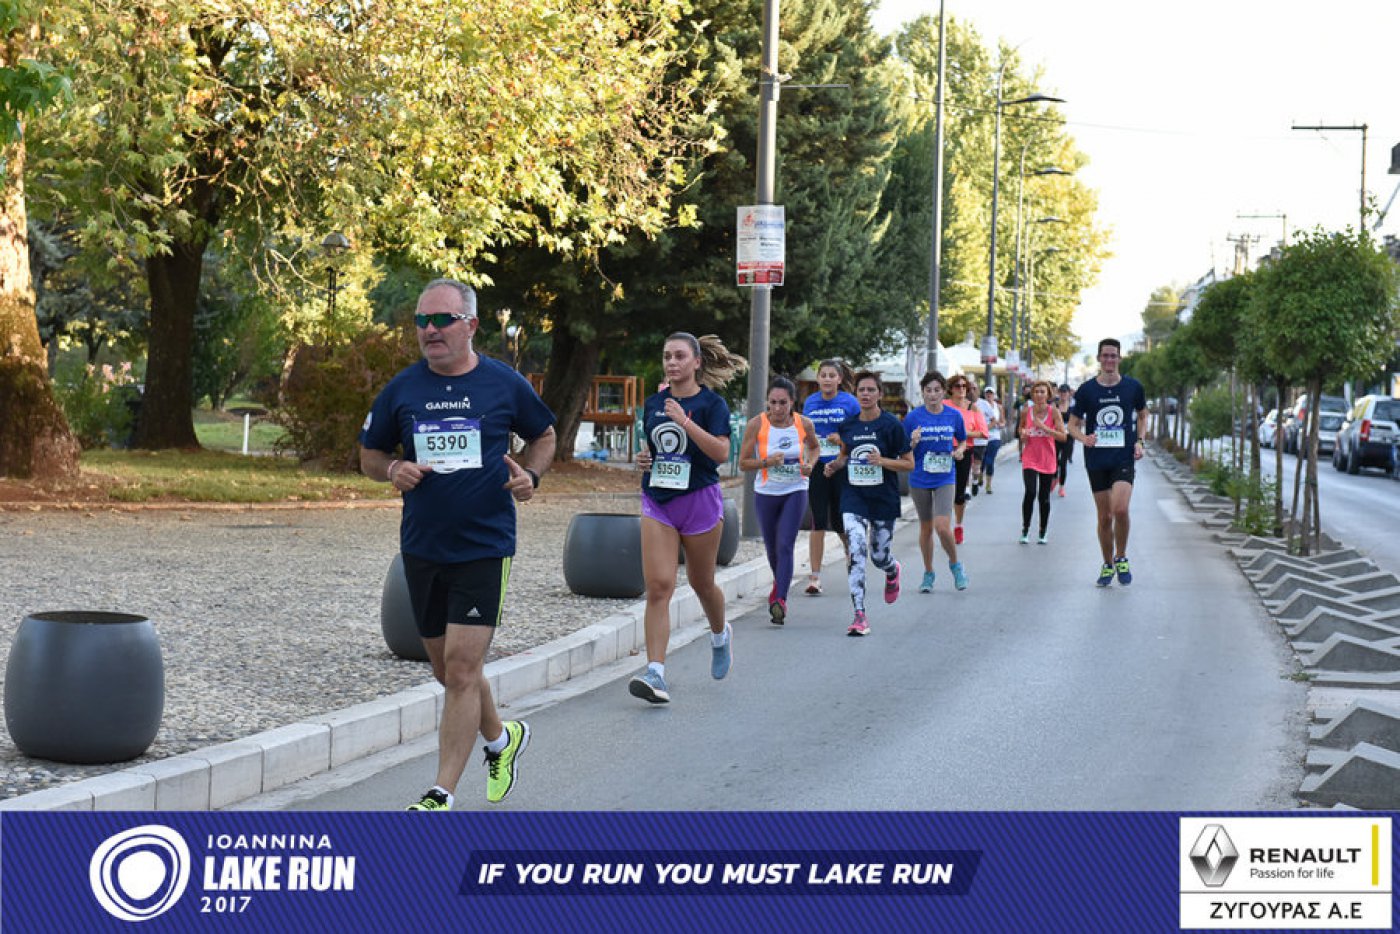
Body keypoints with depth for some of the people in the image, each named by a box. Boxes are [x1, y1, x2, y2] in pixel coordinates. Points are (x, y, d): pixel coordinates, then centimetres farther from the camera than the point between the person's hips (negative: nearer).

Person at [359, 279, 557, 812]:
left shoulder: (505, 385, -2)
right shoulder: (402, 389, 3)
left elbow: (544, 437, 14)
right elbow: (369, 454, 13)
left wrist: (530, 476, -6)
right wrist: (393, 470, -9)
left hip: (485, 547, -4)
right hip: (421, 548, 4)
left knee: (462, 670, -11)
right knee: (448, 671, 15)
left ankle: (443, 795, -6)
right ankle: (501, 738, 43)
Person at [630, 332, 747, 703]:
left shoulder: (711, 403, -6)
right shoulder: (653, 403, 8)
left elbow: (721, 452, -19)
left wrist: (685, 421, -25)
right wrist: (644, 459, 2)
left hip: (699, 500, -3)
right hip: (658, 504, 3)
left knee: (701, 583, 13)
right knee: (658, 586, -11)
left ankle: (720, 636, 46)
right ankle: (655, 674, -17)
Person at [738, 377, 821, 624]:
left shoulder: (804, 424, -7)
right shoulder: (757, 424, -12)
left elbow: (814, 447, 16)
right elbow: (743, 463, -8)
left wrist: (810, 464, -5)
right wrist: (767, 462, -25)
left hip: (795, 492, -1)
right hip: (766, 493, 1)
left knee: (785, 546, -15)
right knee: (772, 548, 13)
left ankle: (780, 600, -20)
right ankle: (780, 583, 43)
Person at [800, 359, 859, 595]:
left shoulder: (849, 402, -2)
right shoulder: (809, 402, 7)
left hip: (842, 468, -2)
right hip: (816, 468, 2)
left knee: (839, 521, 6)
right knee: (818, 522, -4)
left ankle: (850, 550, 40)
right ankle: (815, 576, -3)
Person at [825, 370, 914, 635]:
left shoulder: (891, 425, -8)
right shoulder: (847, 425, 3)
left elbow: (909, 464, -5)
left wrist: (883, 461, -21)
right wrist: (834, 465, 0)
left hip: (884, 498, -2)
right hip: (853, 496, 2)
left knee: (880, 557, 9)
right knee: (856, 553, -14)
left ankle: (892, 571, 50)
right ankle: (859, 616, -15)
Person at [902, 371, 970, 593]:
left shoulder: (954, 416, -2)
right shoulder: (913, 418, -6)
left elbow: (962, 440, 15)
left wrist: (960, 450, -7)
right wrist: (913, 443, -23)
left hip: (945, 479, -1)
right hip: (920, 480, 1)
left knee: (942, 526, -14)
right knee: (926, 527, 10)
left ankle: (955, 564, 12)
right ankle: (928, 574, 26)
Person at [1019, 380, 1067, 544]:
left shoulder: (1054, 412, -5)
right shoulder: (1027, 411, 0)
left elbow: (1062, 436, -11)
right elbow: (1021, 429, 19)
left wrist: (1044, 427, -21)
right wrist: (1023, 435, -5)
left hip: (1047, 460, 0)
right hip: (1030, 458, 0)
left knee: (1044, 497, 7)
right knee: (1030, 492, -17)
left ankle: (1043, 533, 20)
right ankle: (1025, 530, -4)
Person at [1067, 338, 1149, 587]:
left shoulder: (1133, 387, 3)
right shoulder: (1086, 390, 1)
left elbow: (1142, 415, 20)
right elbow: (1073, 424, 7)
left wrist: (1139, 441, 4)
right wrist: (1084, 438, -14)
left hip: (1124, 457, -1)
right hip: (1097, 460, 1)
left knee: (1120, 509, -20)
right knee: (1104, 516, 5)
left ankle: (1121, 559, 2)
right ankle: (1107, 565, 23)